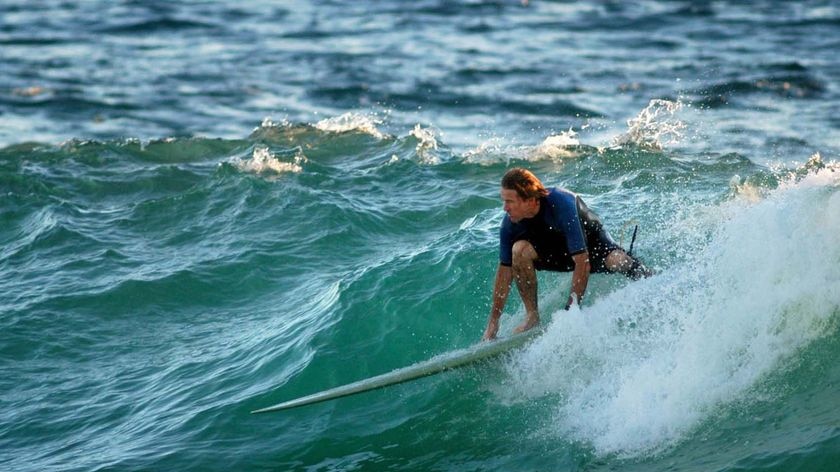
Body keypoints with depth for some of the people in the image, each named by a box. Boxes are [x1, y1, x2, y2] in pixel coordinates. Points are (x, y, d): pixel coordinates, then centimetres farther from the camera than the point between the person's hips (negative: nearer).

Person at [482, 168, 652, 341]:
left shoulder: (561, 205, -37)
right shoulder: (511, 223, -21)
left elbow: (583, 264, -37)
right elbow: (504, 271, -12)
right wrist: (493, 322, -12)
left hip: (592, 241, -4)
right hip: (557, 251, 4)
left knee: (619, 262, -35)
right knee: (519, 249, -27)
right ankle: (532, 316, -16)